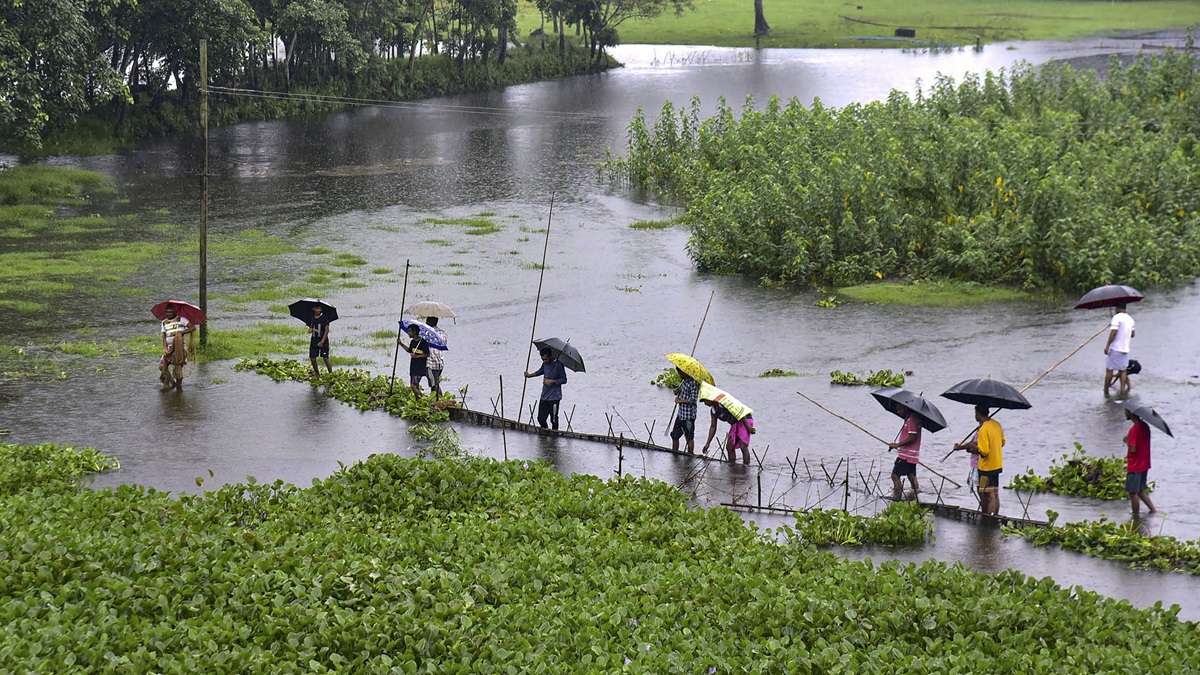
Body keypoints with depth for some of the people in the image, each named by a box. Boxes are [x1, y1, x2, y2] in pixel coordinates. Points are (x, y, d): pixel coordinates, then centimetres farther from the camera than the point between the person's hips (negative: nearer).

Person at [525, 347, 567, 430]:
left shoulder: (558, 365, -13)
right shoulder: (545, 364, 6)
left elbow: (564, 380, -9)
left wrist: (552, 381, -18)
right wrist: (530, 375, 20)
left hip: (554, 397, -7)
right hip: (544, 397, 7)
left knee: (553, 419, -3)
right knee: (541, 418, 8)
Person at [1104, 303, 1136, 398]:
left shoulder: (1117, 317, -10)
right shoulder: (1130, 319, 14)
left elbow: (1113, 332, -18)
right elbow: (1132, 334, 22)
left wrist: (1107, 345, -17)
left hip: (1115, 348, -7)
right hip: (1125, 349, 7)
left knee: (1109, 370, 0)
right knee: (1123, 370, 11)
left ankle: (1106, 391, 4)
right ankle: (1122, 391, 2)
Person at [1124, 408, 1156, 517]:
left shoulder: (1134, 429, -21)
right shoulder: (1145, 426, 7)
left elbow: (1132, 449, -24)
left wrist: (1127, 441, -7)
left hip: (1135, 467, -9)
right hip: (1144, 465, 9)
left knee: (1133, 493, 1)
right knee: (1141, 491, 20)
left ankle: (1136, 517, 6)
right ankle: (1153, 510, 16)